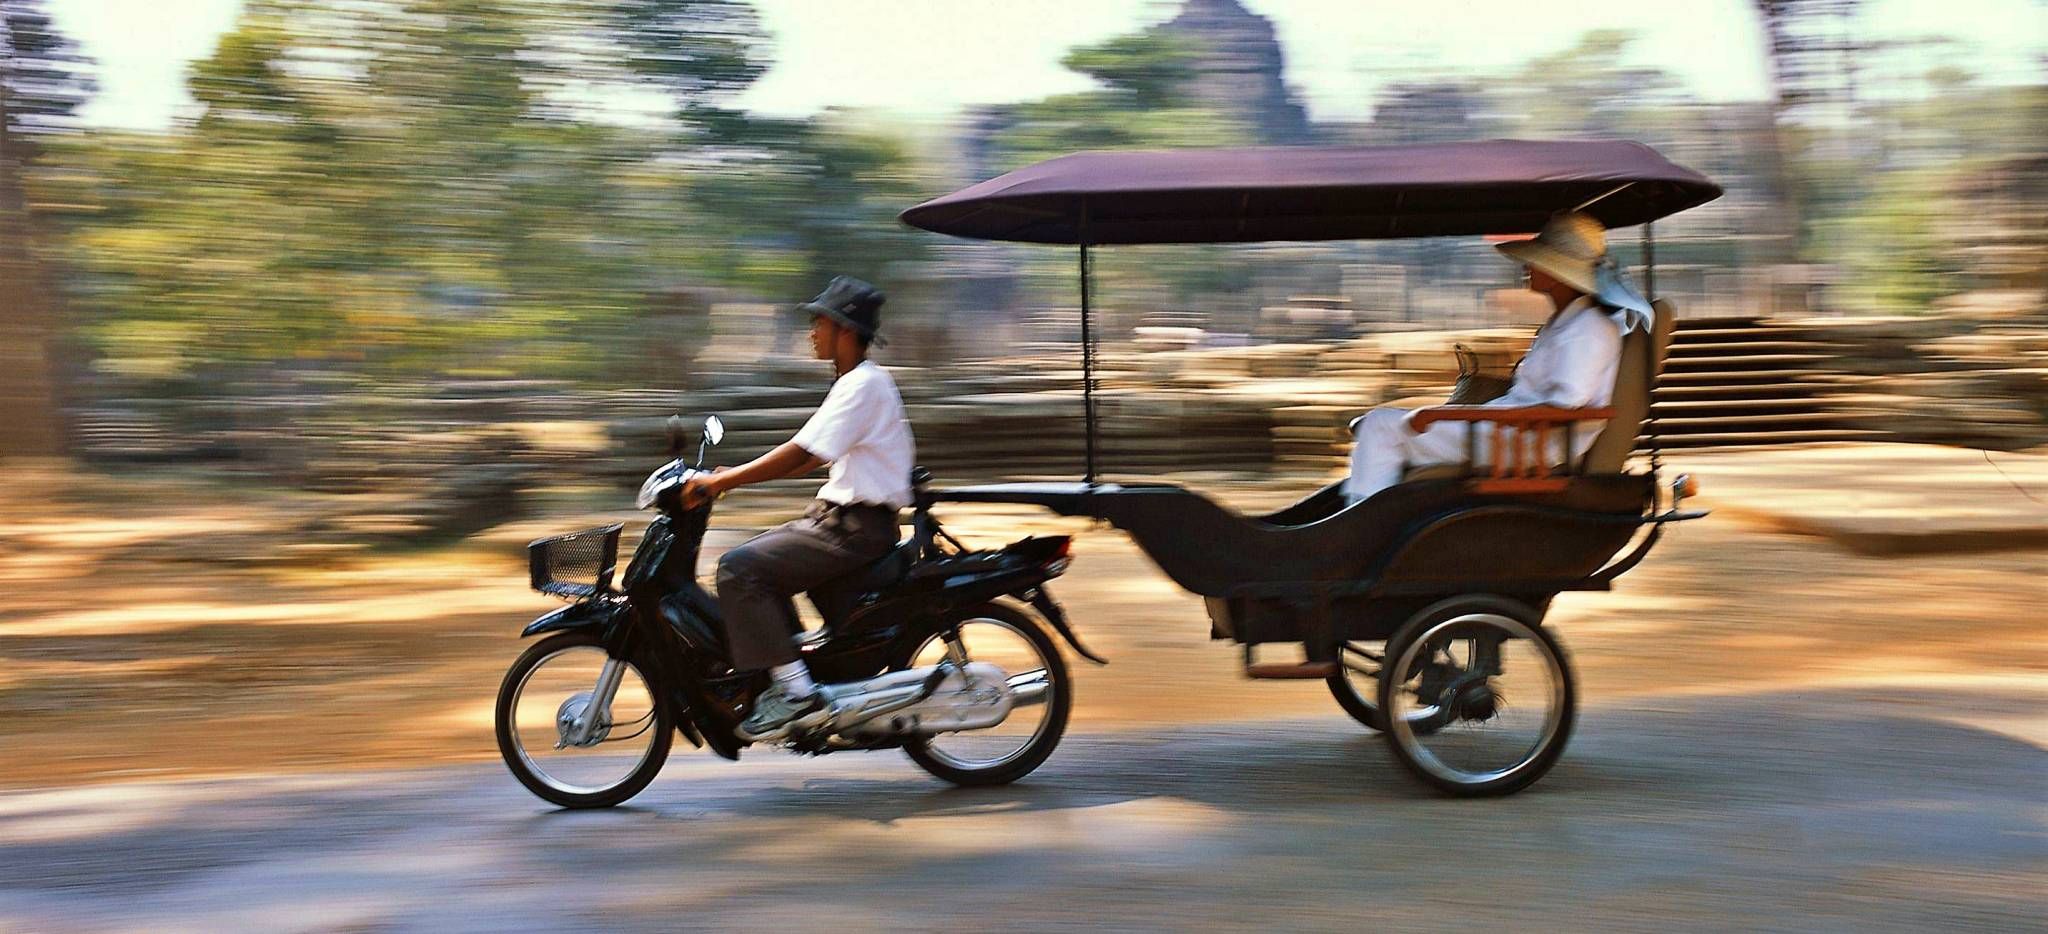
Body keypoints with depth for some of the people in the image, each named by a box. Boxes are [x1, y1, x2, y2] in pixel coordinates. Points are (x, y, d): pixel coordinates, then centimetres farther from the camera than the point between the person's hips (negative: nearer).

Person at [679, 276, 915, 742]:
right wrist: (736, 474, 14)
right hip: (838, 515, 11)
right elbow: (810, 456, 21)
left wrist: (723, 481, -21)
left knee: (739, 568, -19)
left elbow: (802, 454, -23)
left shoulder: (864, 385, -15)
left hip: (857, 527, -11)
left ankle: (796, 694, -19)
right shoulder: (853, 381, 17)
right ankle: (793, 669, 13)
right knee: (750, 560, 14)